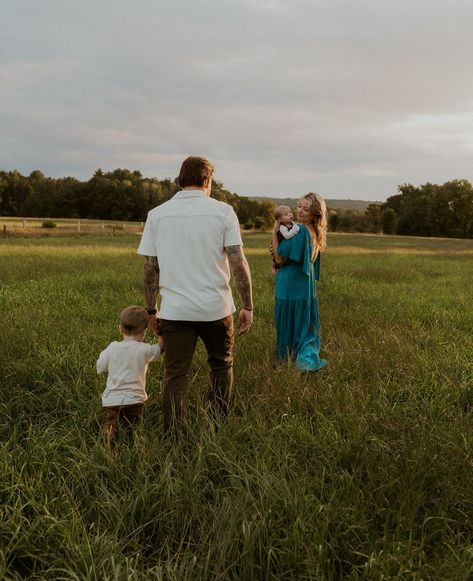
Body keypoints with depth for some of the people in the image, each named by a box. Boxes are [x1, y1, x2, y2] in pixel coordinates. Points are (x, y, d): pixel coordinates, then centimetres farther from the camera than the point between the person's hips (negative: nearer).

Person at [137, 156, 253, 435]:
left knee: (175, 376, 9)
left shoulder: (157, 214, 3)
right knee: (222, 365, 20)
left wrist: (151, 310, 11)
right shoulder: (223, 211, -3)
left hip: (174, 310, 1)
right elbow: (238, 263, -8)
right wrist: (248, 306, -1)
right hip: (216, 308, -1)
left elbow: (150, 268, 3)